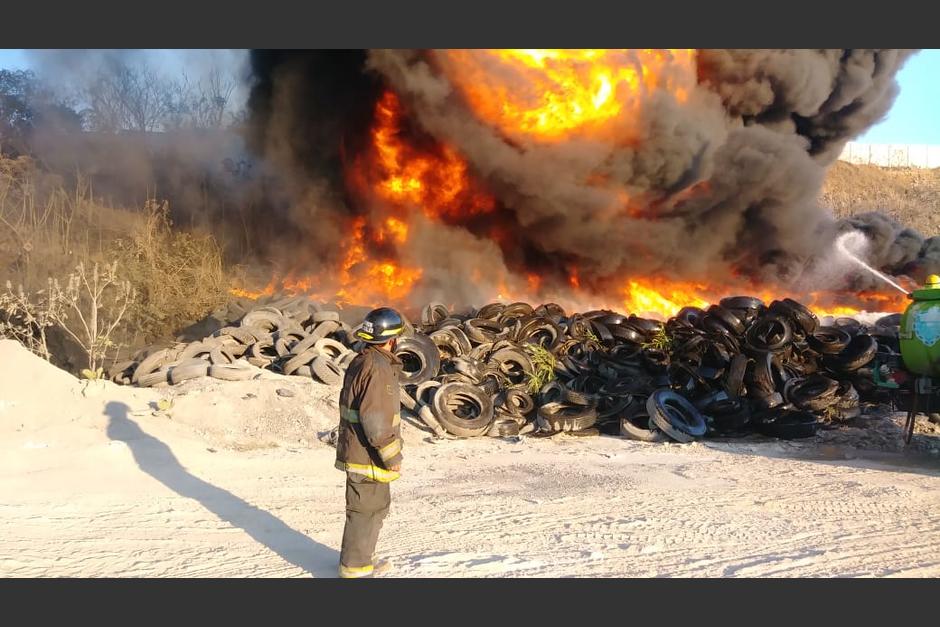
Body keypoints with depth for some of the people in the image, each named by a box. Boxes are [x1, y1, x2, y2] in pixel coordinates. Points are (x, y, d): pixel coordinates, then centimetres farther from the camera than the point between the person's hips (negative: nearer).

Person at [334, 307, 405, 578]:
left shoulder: (361, 362, 10)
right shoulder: (377, 368, -22)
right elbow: (376, 419, -26)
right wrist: (392, 456, -17)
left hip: (357, 450, 10)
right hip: (368, 456, -10)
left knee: (377, 506, 21)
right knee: (366, 510, 2)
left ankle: (362, 559, 34)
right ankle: (355, 568, 13)